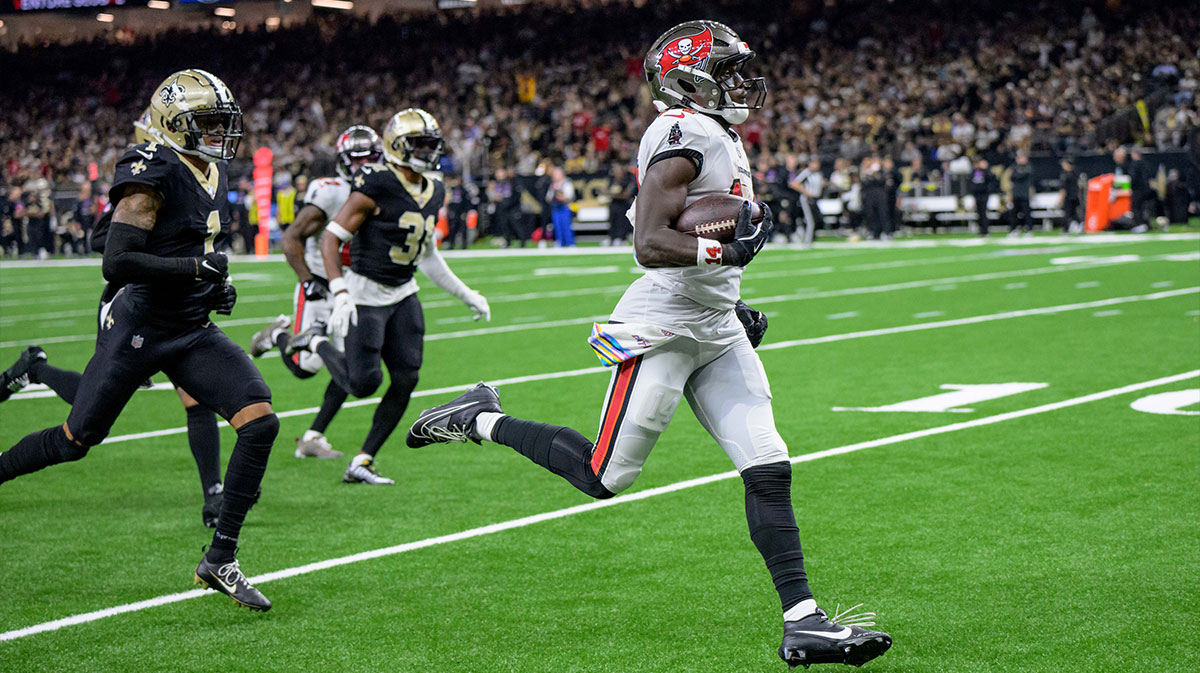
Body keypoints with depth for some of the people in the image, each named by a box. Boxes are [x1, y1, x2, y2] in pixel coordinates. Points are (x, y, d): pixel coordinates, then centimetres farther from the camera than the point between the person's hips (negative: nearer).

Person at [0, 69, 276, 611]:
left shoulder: (211, 175, 10)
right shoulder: (154, 176, -17)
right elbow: (116, 262, -24)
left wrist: (217, 286, 12)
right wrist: (197, 267, -23)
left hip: (193, 333, 7)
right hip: (138, 331, -7)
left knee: (260, 421, -11)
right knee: (76, 441, 3)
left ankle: (220, 560, -5)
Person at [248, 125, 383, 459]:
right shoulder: (329, 193, -15)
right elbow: (291, 238, -13)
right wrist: (308, 281, -20)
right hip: (319, 290, -6)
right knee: (305, 366, -6)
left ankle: (313, 437, 4)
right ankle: (279, 335, 28)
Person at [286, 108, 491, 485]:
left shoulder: (433, 192, 7)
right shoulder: (376, 186, -18)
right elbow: (331, 238, -18)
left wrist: (466, 294, 19)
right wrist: (340, 295, -28)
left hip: (403, 295, 7)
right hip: (365, 294, -7)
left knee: (406, 379, -2)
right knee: (364, 383, -10)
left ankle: (362, 464, 9)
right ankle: (316, 342, 21)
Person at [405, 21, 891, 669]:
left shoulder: (719, 139, 16)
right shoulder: (683, 136, -15)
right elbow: (649, 245, -24)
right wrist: (726, 250, -31)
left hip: (716, 331, 9)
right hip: (662, 328, -9)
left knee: (768, 471, 0)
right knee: (603, 477, 0)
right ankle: (480, 420, 19)